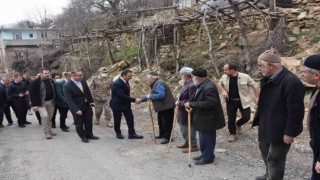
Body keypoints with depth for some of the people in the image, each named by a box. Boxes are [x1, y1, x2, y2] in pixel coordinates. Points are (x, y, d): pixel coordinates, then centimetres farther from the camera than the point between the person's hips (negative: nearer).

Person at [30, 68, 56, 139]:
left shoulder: (51, 81, 8)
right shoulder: (35, 82, -10)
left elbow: (54, 91, 16)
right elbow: (32, 94, -11)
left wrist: (55, 101, 12)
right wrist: (34, 105, -15)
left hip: (50, 102, 6)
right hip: (41, 103, -5)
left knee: (50, 117, 10)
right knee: (44, 116, -15)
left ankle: (49, 130, 26)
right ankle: (46, 132, -4)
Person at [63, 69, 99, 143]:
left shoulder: (83, 81, -2)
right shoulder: (67, 86, -21)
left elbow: (88, 91, 11)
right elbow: (69, 99, -23)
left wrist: (91, 101, 4)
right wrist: (76, 110, -28)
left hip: (87, 105, 6)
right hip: (77, 108, -6)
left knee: (89, 121, 17)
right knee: (79, 123, 10)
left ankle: (89, 134, 36)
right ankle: (83, 137, 29)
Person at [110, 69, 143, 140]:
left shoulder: (125, 81, -1)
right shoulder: (117, 84, -27)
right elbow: (122, 95, -32)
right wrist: (134, 100, -33)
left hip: (126, 104, 7)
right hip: (117, 105, -7)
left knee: (130, 118, 3)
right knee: (117, 120, 9)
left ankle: (132, 134, 9)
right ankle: (118, 133, 26)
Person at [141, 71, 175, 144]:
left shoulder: (159, 84, -21)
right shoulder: (155, 84, 13)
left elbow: (161, 95, -35)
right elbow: (152, 95, 22)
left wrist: (150, 96, -25)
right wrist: (141, 99, 20)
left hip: (167, 107, -11)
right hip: (162, 107, 11)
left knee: (166, 122, -4)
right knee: (160, 121, 21)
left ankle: (167, 137, 3)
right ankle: (162, 134, 35)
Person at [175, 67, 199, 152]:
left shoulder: (192, 85, -26)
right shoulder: (186, 84, 7)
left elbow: (191, 101, -29)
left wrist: (180, 103, -22)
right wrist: (178, 102, 4)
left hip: (188, 113, -10)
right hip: (183, 112, 10)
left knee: (189, 129, 5)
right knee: (183, 129, 23)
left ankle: (193, 146, 21)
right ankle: (186, 142, 41)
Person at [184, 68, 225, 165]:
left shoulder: (209, 87, -24)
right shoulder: (202, 85, 7)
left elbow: (209, 103, -30)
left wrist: (191, 104, -26)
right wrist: (191, 105, 0)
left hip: (208, 119, -10)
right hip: (203, 117, 10)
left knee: (207, 138, 2)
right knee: (204, 138, 20)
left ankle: (207, 157, 15)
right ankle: (205, 154, 33)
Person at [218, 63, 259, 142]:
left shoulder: (245, 77, -15)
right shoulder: (224, 77, -5)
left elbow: (254, 86, -6)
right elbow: (220, 84, 15)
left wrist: (256, 97, -10)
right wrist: (223, 91, -5)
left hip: (243, 101, -2)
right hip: (231, 101, 2)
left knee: (246, 117, -2)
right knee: (231, 118, 5)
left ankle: (238, 124, 31)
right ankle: (232, 133, 26)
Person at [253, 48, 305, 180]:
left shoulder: (291, 82, -26)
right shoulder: (268, 79, 2)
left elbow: (296, 111, -24)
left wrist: (290, 133, -21)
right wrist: (259, 119, 15)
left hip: (280, 130, -9)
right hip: (267, 126, 9)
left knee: (274, 159, 4)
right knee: (265, 149, 26)